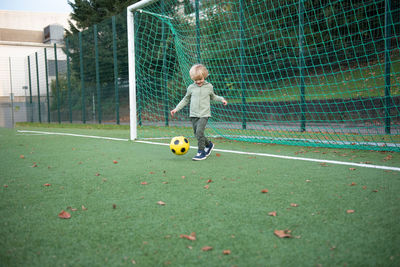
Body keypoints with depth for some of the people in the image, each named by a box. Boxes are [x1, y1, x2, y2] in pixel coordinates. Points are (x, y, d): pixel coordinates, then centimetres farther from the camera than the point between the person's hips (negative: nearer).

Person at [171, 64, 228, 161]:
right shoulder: (191, 88, 5)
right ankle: (209, 144, 32)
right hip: (193, 114, 3)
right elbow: (185, 100, 15)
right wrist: (176, 109, 10)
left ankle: (201, 152, -9)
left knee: (199, 132, -19)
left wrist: (221, 99, 9)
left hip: (204, 114, -3)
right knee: (197, 134, 6)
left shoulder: (209, 86, 4)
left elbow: (213, 97, 23)